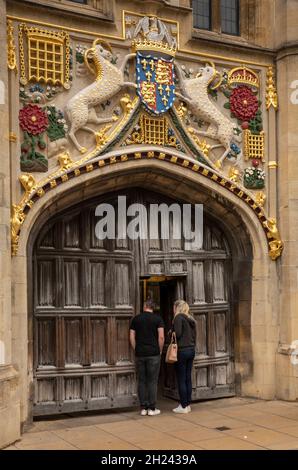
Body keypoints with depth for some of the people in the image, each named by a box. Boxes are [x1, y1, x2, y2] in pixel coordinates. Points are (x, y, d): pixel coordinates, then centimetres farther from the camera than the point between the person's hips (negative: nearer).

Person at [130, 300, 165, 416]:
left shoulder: (136, 319, 6)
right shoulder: (158, 318, -1)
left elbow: (131, 337, 3)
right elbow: (161, 337, -9)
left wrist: (136, 350, 11)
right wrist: (160, 350, 3)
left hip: (140, 354, 2)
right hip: (153, 354, -2)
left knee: (142, 381, 7)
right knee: (152, 381, 2)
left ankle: (143, 408, 9)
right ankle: (152, 408, 4)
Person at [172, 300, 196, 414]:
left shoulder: (179, 318, -10)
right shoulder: (191, 319, 13)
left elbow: (177, 334, -18)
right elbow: (194, 335, 15)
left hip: (182, 351, -8)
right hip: (191, 350, 8)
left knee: (181, 380, -2)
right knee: (188, 379, 11)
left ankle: (183, 406, 2)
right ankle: (188, 404, 15)